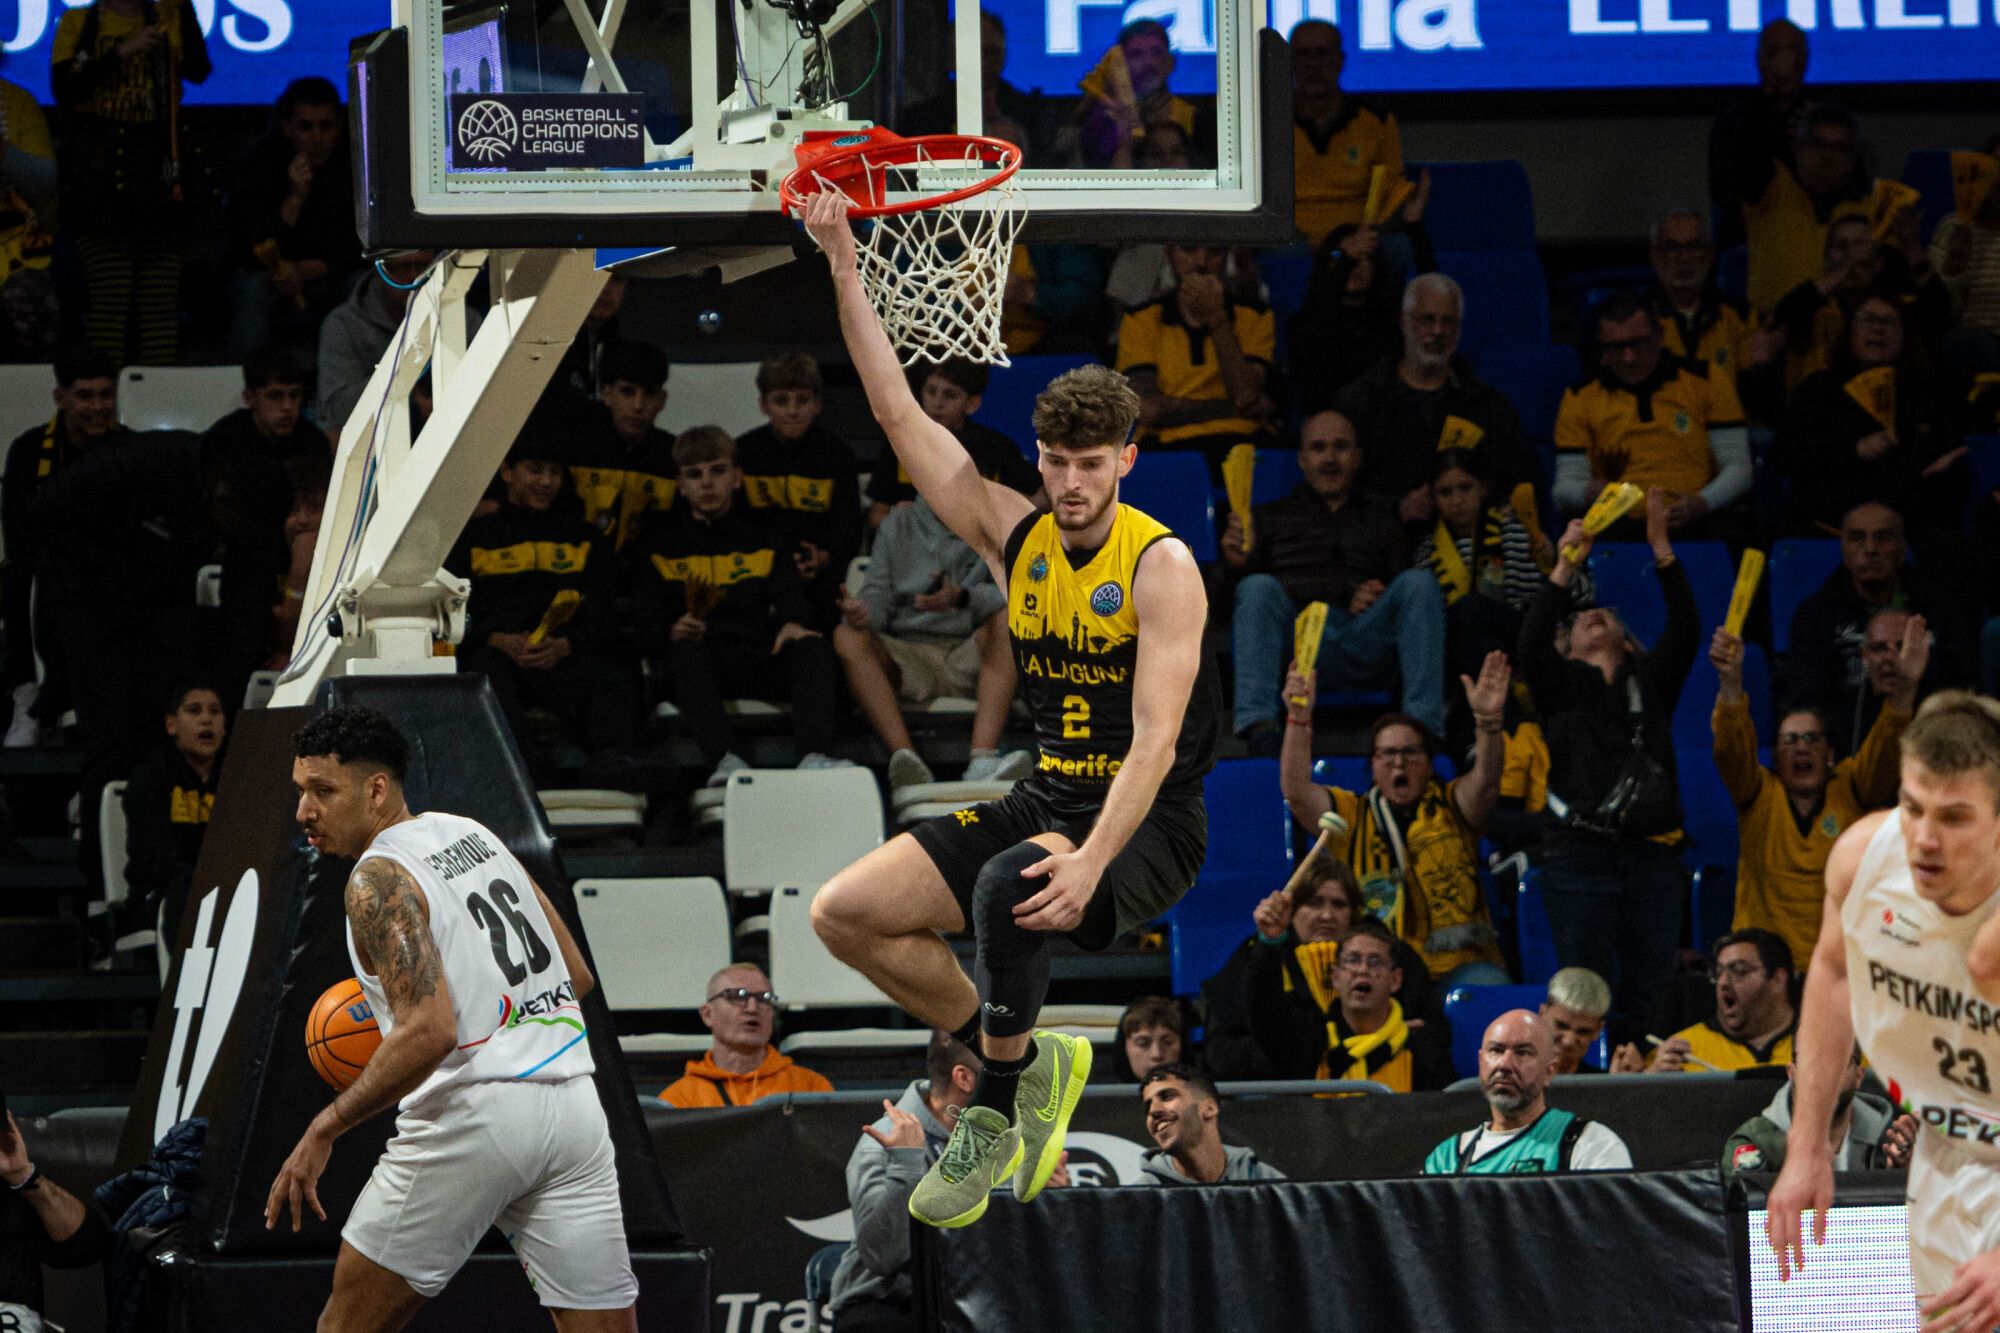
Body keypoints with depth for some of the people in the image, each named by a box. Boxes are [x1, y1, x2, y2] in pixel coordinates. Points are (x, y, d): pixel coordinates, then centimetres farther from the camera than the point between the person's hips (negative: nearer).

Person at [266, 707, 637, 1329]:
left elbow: (430, 1031, -20)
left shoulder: (379, 879, -8)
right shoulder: (474, 834, 16)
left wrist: (324, 1130, -15)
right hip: (573, 1102, 7)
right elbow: (577, 977, 20)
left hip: (473, 1109, -7)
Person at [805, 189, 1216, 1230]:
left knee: (1011, 888, -38)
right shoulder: (1014, 537, 4)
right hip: (1046, 797, 7)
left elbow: (1157, 737, -22)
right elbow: (899, 414, 3)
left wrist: (1091, 861, -34)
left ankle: (997, 1108, -17)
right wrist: (845, 270, -5)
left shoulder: (1162, 567, -13)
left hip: (1147, 824, -7)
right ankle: (1030, 1062, 5)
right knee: (844, 913, -6)